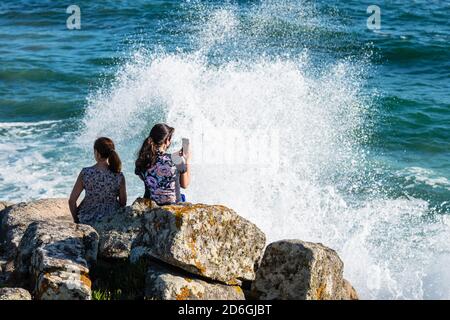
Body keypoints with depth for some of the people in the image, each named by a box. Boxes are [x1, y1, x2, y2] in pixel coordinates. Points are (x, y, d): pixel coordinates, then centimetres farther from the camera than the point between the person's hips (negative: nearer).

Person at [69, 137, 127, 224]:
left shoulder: (85, 173, -18)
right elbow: (123, 203, -4)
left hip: (87, 220, -1)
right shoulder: (119, 176, -15)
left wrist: (76, 220, 3)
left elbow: (72, 201, -13)